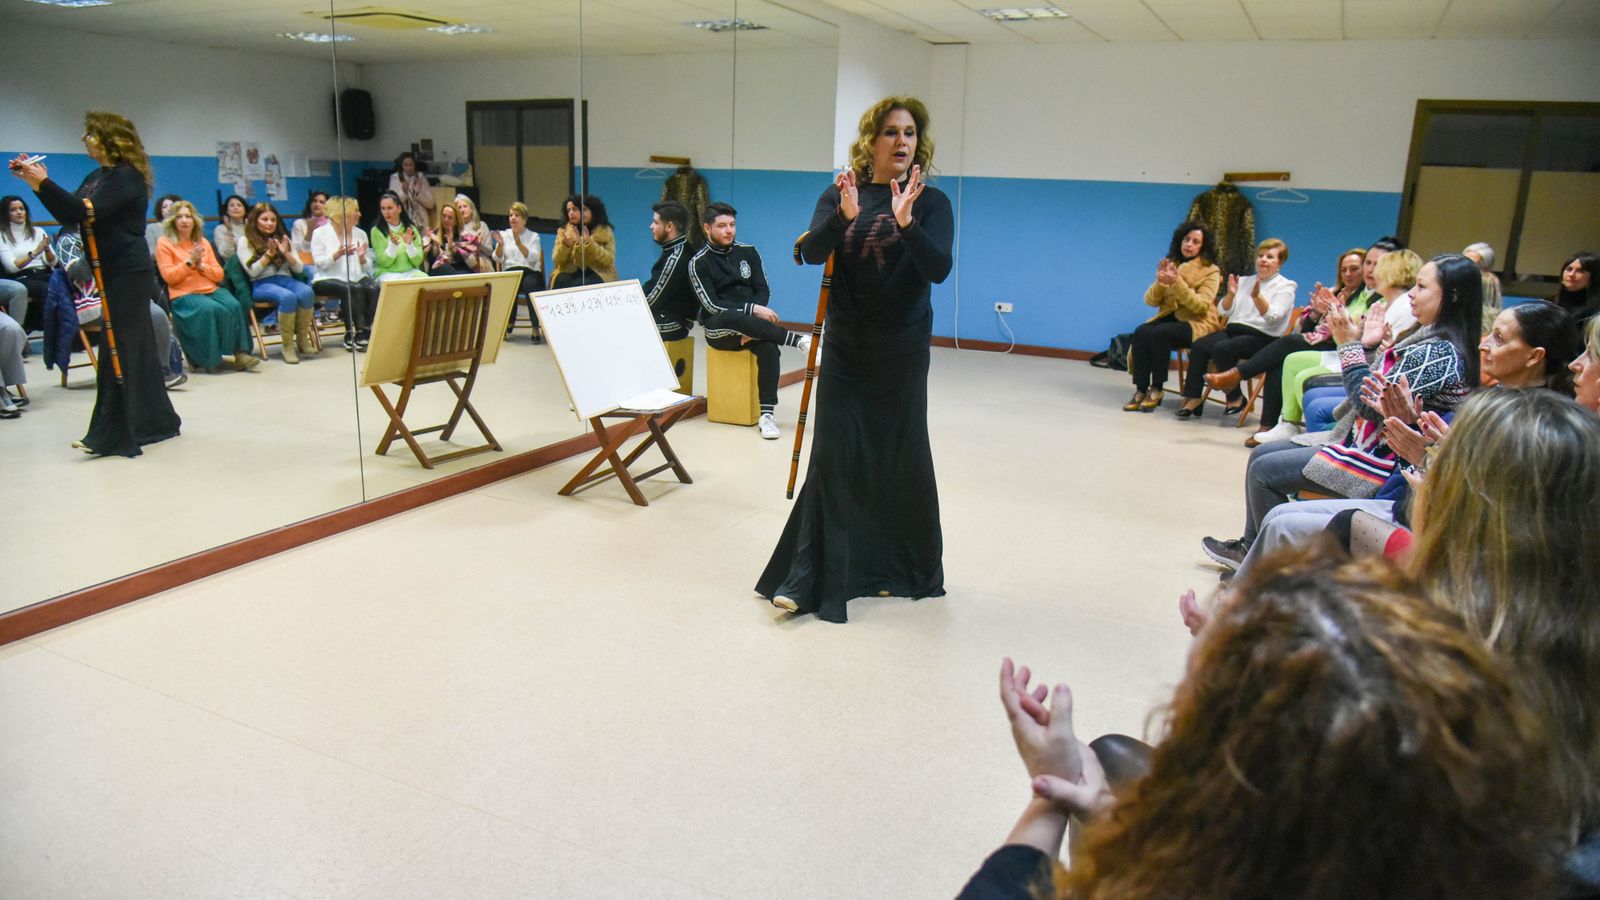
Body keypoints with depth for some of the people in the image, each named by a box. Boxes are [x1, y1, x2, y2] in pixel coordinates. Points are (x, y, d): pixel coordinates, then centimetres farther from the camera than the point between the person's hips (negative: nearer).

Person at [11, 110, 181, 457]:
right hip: (112, 272, 9)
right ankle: (156, 420, 22)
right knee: (136, 346, 13)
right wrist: (35, 184, 5)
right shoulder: (98, 177, 15)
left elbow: (87, 211, -22)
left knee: (119, 348, -8)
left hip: (128, 272, -9)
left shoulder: (127, 176, -13)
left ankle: (111, 435, -5)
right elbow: (69, 215, 13)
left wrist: (45, 183, -19)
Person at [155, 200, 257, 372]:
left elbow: (219, 274, 13)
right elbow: (168, 277, -5)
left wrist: (201, 265, -5)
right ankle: (208, 359, -22)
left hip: (212, 290, 4)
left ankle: (240, 353, -26)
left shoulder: (202, 241, 18)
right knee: (210, 309, -33)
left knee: (234, 305, -27)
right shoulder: (164, 243, 6)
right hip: (184, 294, -4)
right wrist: (190, 261, -12)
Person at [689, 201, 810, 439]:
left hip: (749, 321, 3)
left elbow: (763, 290, 6)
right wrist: (751, 311, -23)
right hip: (719, 329, -3)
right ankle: (799, 340, -34)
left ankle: (766, 414, -31)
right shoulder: (698, 263, -1)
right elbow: (712, 305, -11)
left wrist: (752, 327, -11)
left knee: (769, 347, -31)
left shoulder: (748, 252, 10)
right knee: (733, 317, -39)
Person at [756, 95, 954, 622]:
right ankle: (807, 579, 4)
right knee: (833, 456, -1)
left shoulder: (931, 202, -2)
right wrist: (843, 215, -30)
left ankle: (902, 569, 26)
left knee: (898, 458, 7)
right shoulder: (840, 195, 2)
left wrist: (905, 222, -32)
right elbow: (811, 253, -12)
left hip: (902, 351, -1)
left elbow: (939, 269, -16)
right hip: (845, 347, 1)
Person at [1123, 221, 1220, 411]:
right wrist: (1160, 282, -15)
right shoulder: (1171, 265, 11)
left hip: (1198, 323, -4)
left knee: (1159, 333, -33)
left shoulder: (1211, 271, -1)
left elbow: (1201, 306, -15)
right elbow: (1150, 301, 5)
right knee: (1140, 332, -26)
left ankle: (1157, 389, -21)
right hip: (1170, 317, 4)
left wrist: (1177, 283, -25)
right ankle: (1141, 390, -25)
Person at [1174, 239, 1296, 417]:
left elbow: (1272, 317, -13)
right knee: (1198, 346, -22)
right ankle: (1193, 399, -23)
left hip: (1262, 337, -5)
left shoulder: (1285, 287, 4)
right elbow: (1223, 311, 11)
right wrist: (1231, 294, -8)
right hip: (1234, 329, 6)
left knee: (1221, 349, -32)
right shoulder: (1244, 281, 20)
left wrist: (1257, 296, -28)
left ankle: (1236, 398, -15)